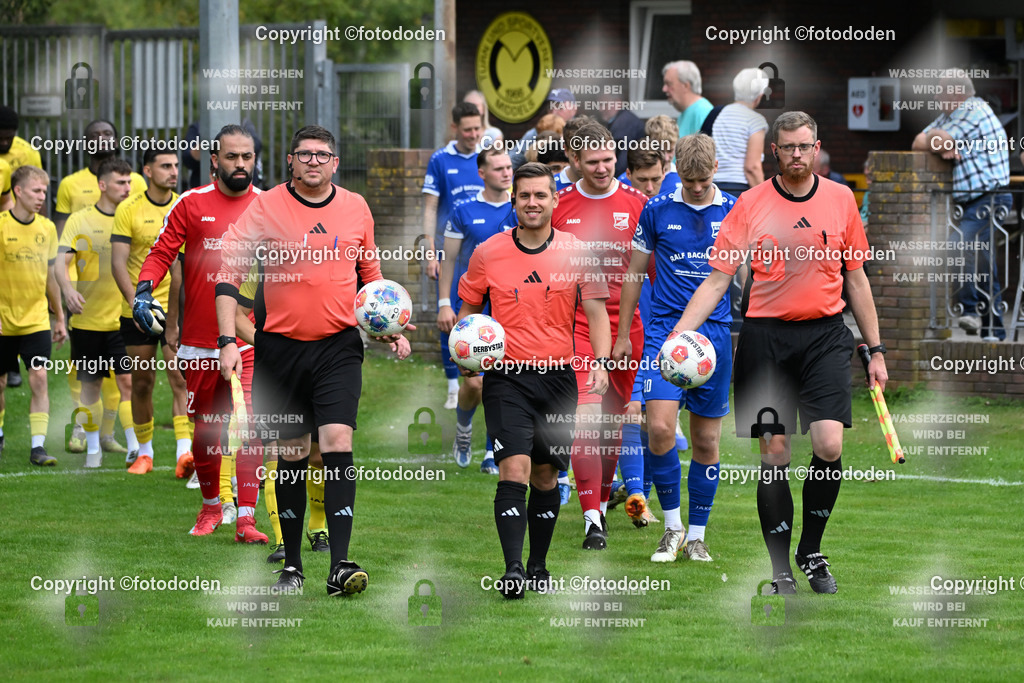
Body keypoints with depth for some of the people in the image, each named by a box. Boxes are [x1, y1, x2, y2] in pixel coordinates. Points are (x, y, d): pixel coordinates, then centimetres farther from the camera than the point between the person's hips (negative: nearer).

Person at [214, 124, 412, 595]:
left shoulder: (356, 208, 7)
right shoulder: (265, 208, -2)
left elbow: (371, 274, 21)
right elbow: (228, 273, -3)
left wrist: (389, 329, 11)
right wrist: (227, 340, -12)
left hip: (338, 345, 0)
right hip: (280, 346, 0)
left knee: (337, 442, -15)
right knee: (291, 454, 5)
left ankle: (340, 565, -19)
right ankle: (292, 565, 18)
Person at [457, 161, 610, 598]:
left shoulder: (576, 253, 2)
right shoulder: (487, 254, 1)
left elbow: (596, 312, 3)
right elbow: (469, 309, 14)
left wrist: (600, 362, -10)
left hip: (558, 377, 2)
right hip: (507, 377, -2)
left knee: (546, 475, 10)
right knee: (514, 469, -16)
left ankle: (538, 566, 23)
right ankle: (513, 568, -20)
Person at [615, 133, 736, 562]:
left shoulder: (735, 212, 4)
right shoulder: (657, 210, 2)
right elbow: (634, 272, 11)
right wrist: (622, 334, 10)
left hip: (717, 332, 1)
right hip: (665, 329, -1)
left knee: (706, 439, 4)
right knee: (660, 427, -16)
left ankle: (696, 535, 15)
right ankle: (672, 526, -1)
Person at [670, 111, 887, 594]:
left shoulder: (840, 199, 6)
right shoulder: (750, 205, 0)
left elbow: (856, 279, 14)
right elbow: (716, 280, -2)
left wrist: (875, 350, 13)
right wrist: (678, 335, -14)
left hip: (825, 336, 1)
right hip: (766, 336, -1)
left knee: (829, 446, -14)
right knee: (774, 453, -2)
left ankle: (812, 550, 7)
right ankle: (780, 569, 6)